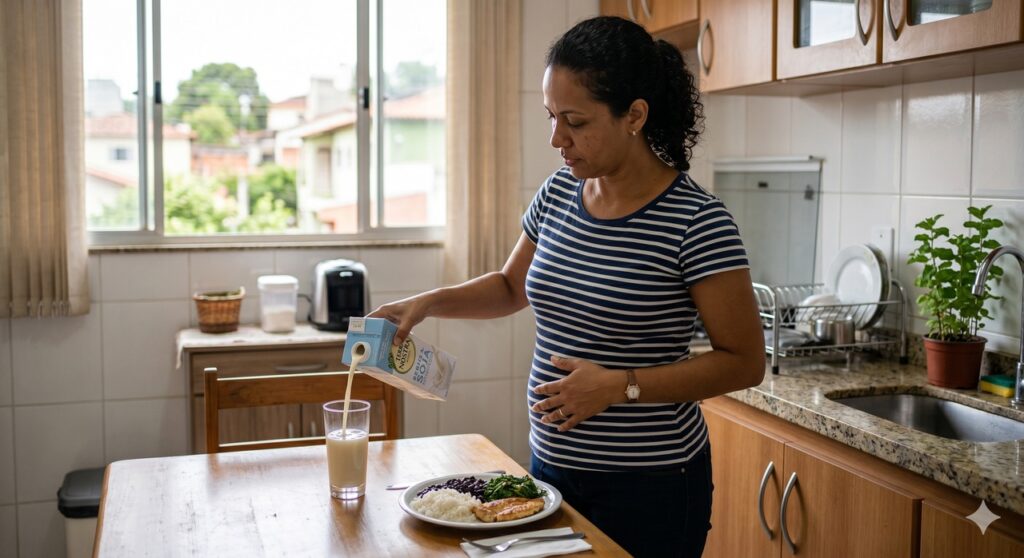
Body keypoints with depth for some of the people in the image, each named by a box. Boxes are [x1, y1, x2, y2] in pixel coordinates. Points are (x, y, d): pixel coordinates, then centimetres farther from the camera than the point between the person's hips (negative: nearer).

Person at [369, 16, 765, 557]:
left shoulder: (696, 221, -18)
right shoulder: (558, 193, 1)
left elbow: (744, 363, -14)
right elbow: (511, 286, 17)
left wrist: (621, 385, -22)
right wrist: (430, 302, 1)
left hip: (648, 485, -5)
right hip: (551, 464, 6)